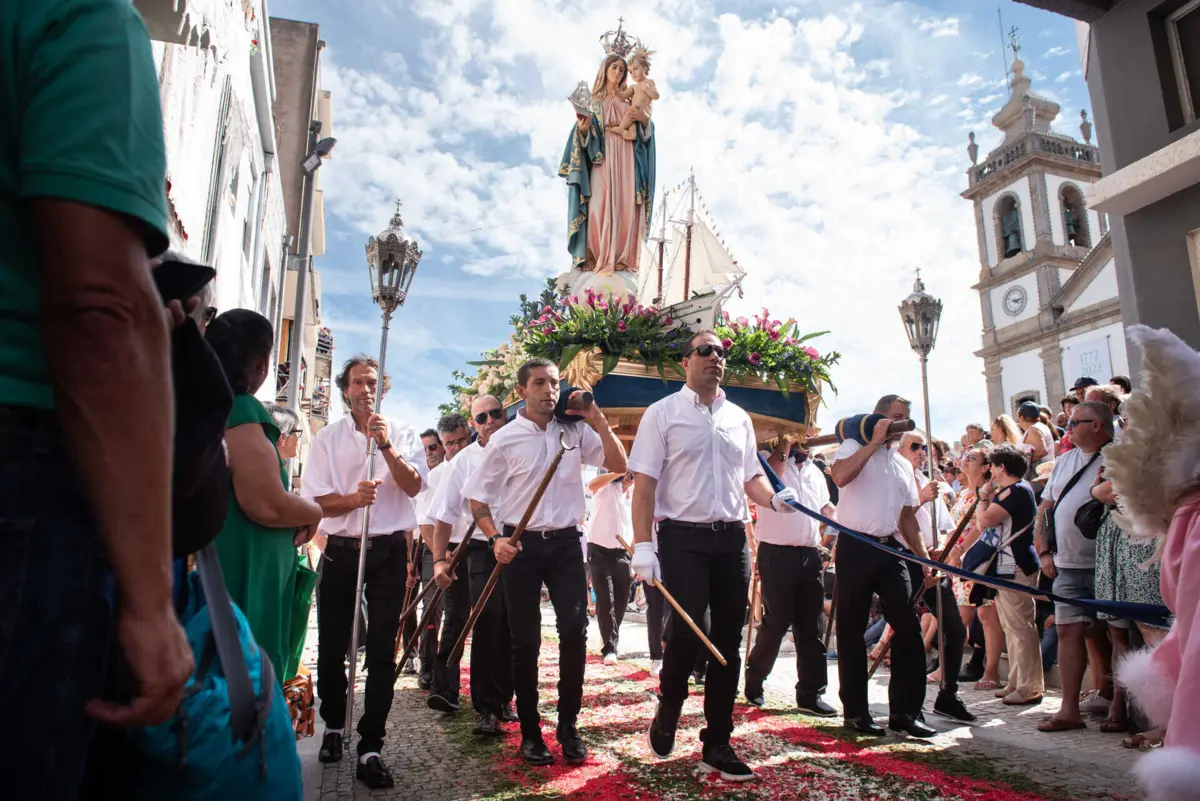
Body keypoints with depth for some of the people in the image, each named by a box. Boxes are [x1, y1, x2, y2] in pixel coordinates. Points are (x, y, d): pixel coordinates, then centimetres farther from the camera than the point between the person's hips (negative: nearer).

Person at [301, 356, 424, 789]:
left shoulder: (402, 433, 3)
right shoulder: (327, 438, 6)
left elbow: (413, 486, -10)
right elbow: (316, 500, -1)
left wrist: (387, 446, -23)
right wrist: (354, 498, -21)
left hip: (388, 550, -2)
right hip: (340, 549, 2)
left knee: (382, 651, -1)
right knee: (331, 646, 11)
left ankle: (370, 749, 7)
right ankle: (333, 727, 35)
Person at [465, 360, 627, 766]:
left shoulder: (575, 430, 4)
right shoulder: (505, 438, -2)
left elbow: (618, 465, 0)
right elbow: (477, 497, 1)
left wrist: (597, 420, -9)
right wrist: (496, 539, -13)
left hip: (566, 542, 2)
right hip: (521, 545, -1)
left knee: (575, 631, -2)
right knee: (525, 640, 6)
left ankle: (568, 726, 17)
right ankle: (530, 732, 21)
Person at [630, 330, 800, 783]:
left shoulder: (739, 418, 14)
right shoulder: (663, 413, 0)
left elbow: (750, 476, 18)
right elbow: (644, 482, -6)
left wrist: (773, 499, -4)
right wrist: (643, 544, -14)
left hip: (732, 538, 5)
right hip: (683, 537, -5)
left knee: (728, 639, 7)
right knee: (690, 629, -13)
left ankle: (717, 745, 20)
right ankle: (667, 713, 17)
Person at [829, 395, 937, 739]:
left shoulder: (904, 466, 21)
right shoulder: (854, 446, 1)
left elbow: (908, 517, 22)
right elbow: (840, 476, -22)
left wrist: (925, 557, 11)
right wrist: (875, 441, -15)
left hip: (890, 550, 6)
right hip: (855, 547, -5)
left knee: (908, 626, -3)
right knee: (851, 630, 2)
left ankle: (904, 711, 7)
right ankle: (855, 711, 13)